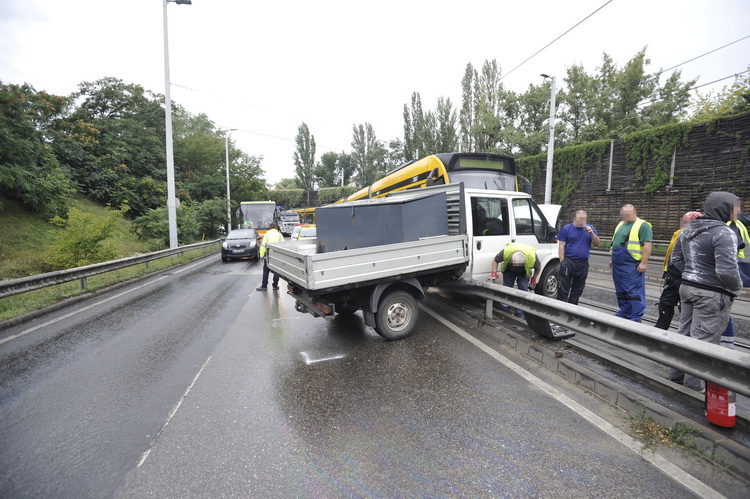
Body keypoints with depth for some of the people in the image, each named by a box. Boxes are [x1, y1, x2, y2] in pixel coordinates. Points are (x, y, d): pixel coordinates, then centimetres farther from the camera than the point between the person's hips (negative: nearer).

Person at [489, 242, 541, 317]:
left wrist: (534, 279, -7)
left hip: (524, 272, -1)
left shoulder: (532, 256, -39)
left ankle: (520, 313, -3)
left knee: (523, 288, -12)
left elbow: (538, 267, -15)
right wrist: (494, 273, -29)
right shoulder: (506, 251, -39)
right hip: (508, 269, 1)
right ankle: (505, 310, 10)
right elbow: (495, 260, -19)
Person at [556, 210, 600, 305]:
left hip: (583, 263, 4)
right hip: (568, 261, -4)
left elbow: (597, 244, 7)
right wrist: (562, 262, -9)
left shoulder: (590, 228, 10)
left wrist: (592, 234, -11)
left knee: (578, 289, 12)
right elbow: (561, 246, -3)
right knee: (563, 288, -4)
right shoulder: (566, 229, -1)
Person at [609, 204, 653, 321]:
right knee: (621, 293, 14)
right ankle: (623, 315, 24)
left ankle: (635, 319, 1)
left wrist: (644, 262, -19)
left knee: (634, 293, -5)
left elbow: (647, 245, -14)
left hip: (632, 266, -8)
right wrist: (613, 259, 22)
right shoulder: (620, 225, 18)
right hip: (618, 265, 8)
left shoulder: (642, 225, -6)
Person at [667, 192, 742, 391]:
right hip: (712, 294, -8)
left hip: (687, 287, 8)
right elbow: (727, 270, -23)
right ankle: (694, 384, 12)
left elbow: (676, 258, 14)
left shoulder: (689, 229, 7)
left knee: (684, 333, 17)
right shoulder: (723, 233, -18)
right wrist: (737, 287, -5)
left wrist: (691, 274, 14)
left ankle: (676, 373, 29)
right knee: (703, 339, 2)